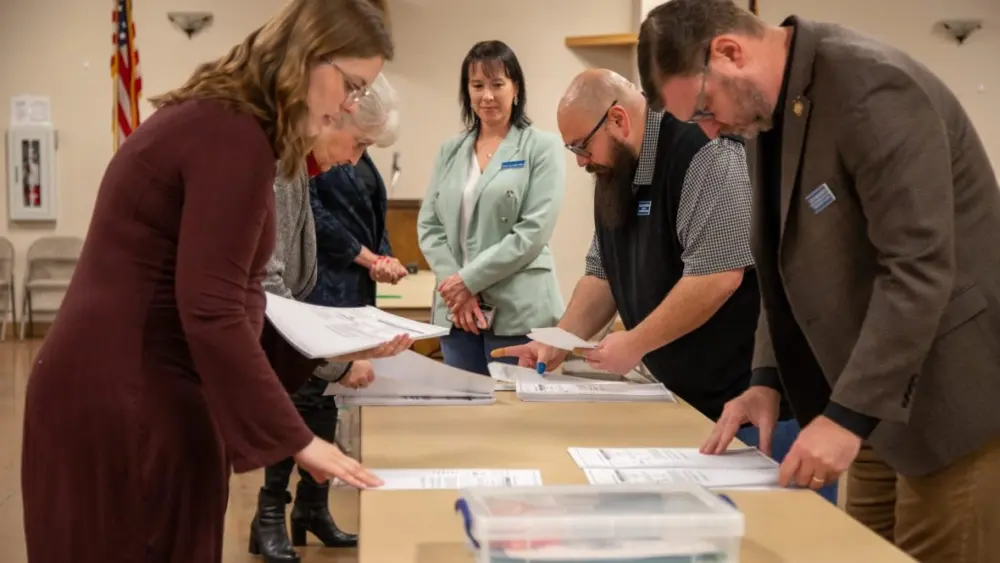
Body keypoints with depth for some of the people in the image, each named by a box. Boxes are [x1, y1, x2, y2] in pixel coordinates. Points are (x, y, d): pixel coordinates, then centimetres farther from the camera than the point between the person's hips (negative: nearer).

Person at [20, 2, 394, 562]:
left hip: (114, 389, 10)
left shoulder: (211, 117, 13)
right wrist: (296, 437, -17)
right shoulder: (234, 135, -18)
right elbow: (211, 313, -23)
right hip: (129, 403, -10)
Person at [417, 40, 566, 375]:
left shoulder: (541, 147, -2)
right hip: (456, 310, 4)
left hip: (518, 311, -4)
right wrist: (455, 285, -8)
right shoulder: (451, 150, 12)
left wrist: (469, 280, -13)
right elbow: (428, 225, 8)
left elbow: (534, 232, -11)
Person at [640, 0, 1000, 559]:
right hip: (878, 399, 8)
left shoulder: (871, 87, -21)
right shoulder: (771, 109, 7)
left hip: (952, 395, -8)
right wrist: (769, 379, 2)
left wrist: (846, 414, -25)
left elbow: (919, 268, -25)